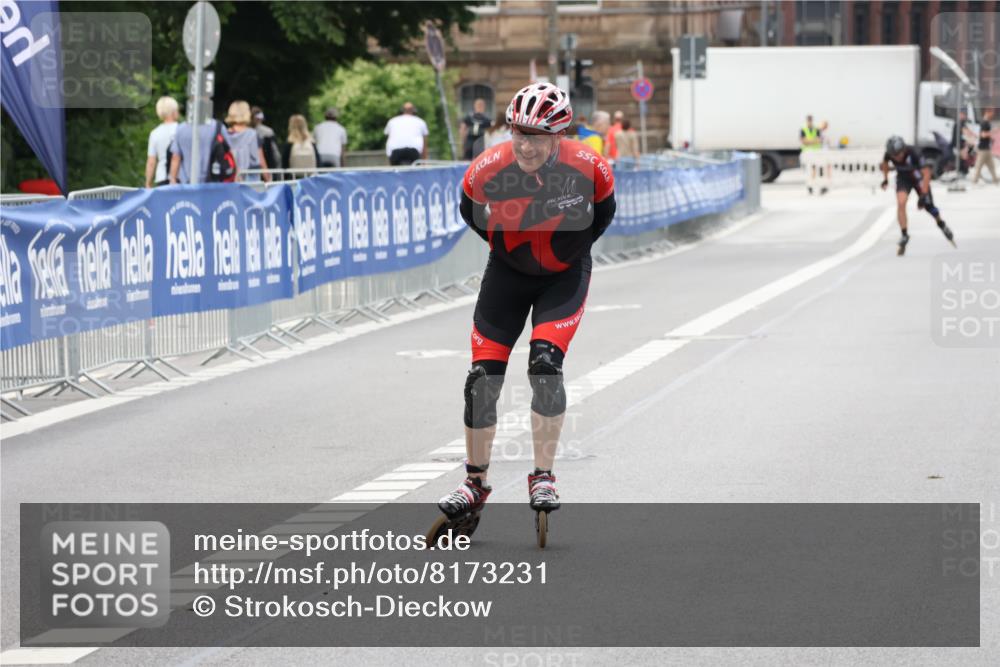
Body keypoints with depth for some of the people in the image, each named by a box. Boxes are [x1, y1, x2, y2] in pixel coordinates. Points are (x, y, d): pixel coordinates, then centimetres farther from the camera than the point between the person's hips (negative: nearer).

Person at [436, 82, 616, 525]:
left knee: (545, 364, -20)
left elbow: (602, 212, -1)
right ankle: (475, 483, 14)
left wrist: (572, 248, 4)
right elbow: (470, 211, 0)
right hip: (507, 273, 1)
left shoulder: (589, 169, -25)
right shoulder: (487, 171, -24)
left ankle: (543, 478, -7)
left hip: (564, 276, -1)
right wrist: (505, 242, 8)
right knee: (483, 377, -3)